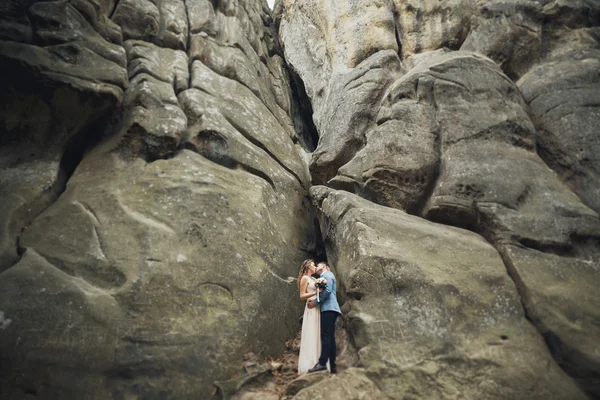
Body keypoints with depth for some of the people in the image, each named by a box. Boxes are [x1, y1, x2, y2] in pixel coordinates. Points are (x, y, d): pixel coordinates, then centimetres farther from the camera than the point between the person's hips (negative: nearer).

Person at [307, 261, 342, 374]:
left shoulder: (327, 274, 2)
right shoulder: (323, 277, 29)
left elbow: (328, 291, -14)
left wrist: (315, 302, -11)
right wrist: (315, 301, 5)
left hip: (328, 308, -9)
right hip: (328, 309, 9)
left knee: (326, 336, -16)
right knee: (330, 337, 4)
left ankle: (322, 363, -22)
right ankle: (332, 366, 3)